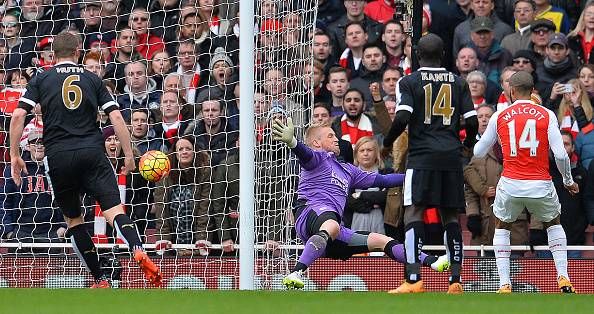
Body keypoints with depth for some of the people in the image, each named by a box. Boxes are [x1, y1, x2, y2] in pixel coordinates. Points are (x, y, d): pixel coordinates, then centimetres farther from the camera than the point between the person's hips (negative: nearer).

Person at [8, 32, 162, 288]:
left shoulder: (41, 79, 11)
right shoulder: (92, 79, 13)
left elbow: (18, 115, 1)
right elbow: (116, 117, 5)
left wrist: (14, 155, 6)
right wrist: (129, 155, 9)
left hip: (58, 156, 0)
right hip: (92, 152, 0)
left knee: (73, 219, 15)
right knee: (114, 210, -11)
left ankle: (100, 281, 13)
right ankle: (139, 252, -40)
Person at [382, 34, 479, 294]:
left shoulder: (408, 82, 1)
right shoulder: (458, 83, 11)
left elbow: (402, 118, -11)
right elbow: (472, 123, 7)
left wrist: (387, 143, 6)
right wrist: (467, 143, 28)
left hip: (422, 155, -4)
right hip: (452, 156, 4)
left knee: (413, 212, -8)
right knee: (450, 215, 9)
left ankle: (413, 279, -21)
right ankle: (455, 280, 4)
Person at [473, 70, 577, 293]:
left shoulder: (499, 117, 3)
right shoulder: (547, 115, 0)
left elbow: (478, 152, 13)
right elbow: (560, 154, -6)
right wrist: (568, 180, 12)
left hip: (510, 184, 0)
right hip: (541, 185, 0)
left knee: (501, 227, 24)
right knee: (554, 224, 26)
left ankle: (504, 284, 10)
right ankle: (564, 280, 12)